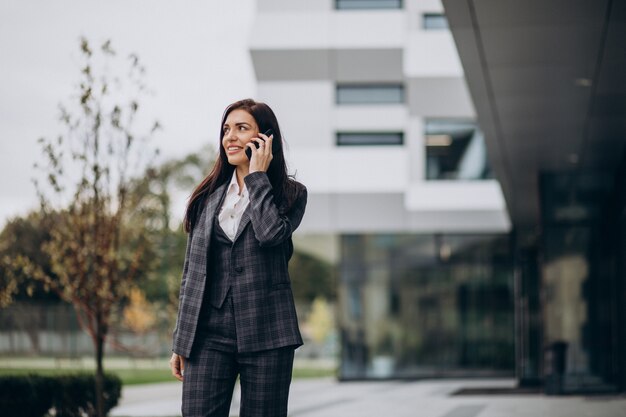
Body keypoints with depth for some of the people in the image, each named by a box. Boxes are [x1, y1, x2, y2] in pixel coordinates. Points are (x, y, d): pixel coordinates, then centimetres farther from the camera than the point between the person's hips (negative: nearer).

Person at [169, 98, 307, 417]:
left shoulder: (291, 194, 5)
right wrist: (180, 342, 12)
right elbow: (191, 270, 15)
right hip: (210, 331, 3)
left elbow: (270, 232, -18)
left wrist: (257, 176, -6)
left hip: (264, 331, -2)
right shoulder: (208, 196, 14)